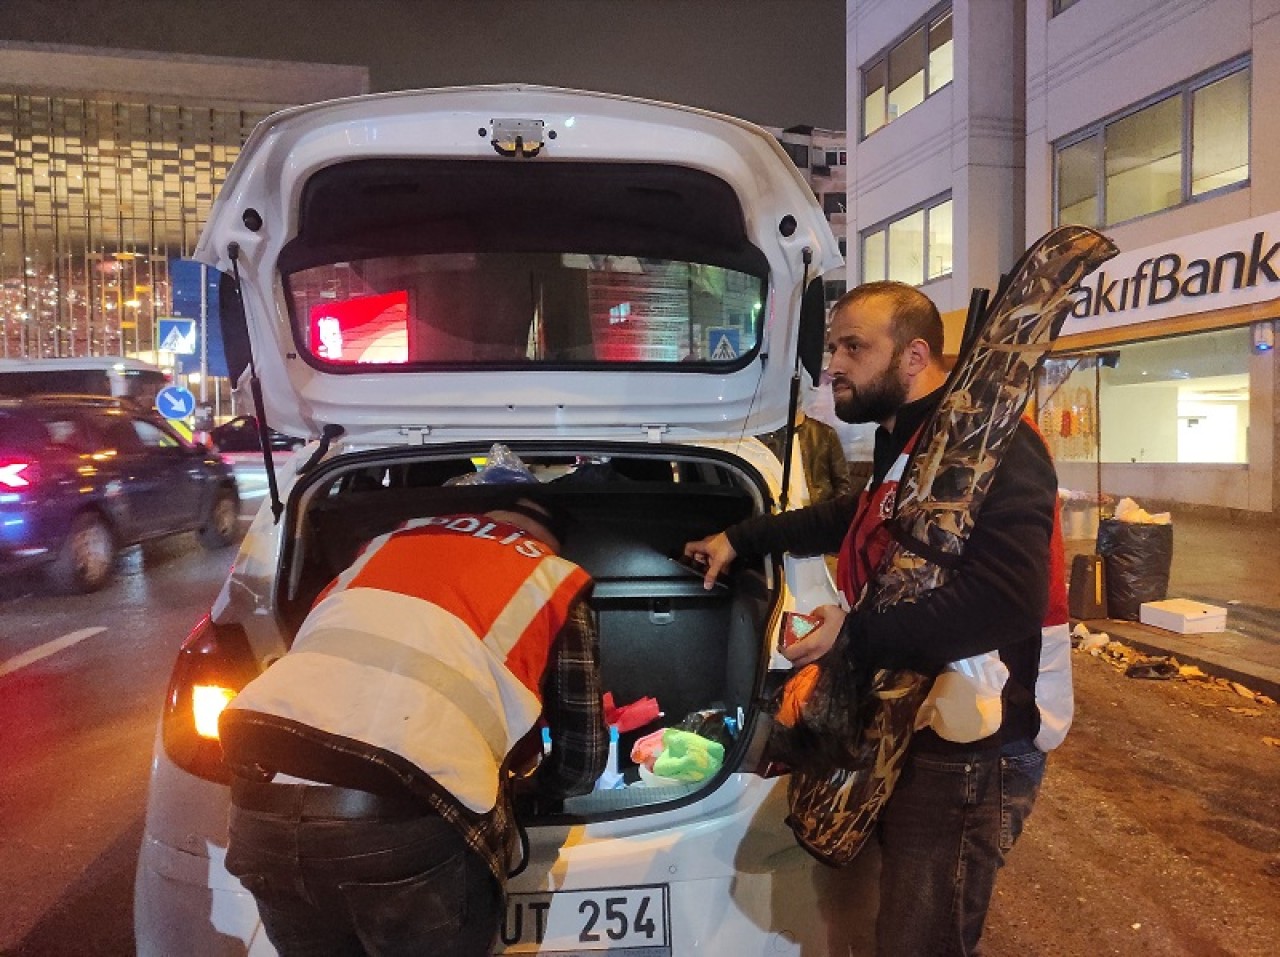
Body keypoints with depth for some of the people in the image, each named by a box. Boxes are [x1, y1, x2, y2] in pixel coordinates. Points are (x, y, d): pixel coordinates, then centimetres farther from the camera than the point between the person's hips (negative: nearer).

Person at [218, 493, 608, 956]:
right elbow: (583, 757, 19)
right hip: (405, 822, -5)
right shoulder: (554, 581, 15)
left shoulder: (392, 540, 26)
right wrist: (537, 786, 42)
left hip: (264, 803, 5)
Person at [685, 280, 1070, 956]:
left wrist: (856, 636, -29)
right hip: (914, 723, 10)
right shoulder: (904, 446, 13)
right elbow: (853, 519, 31)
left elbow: (1006, 598, -33)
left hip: (973, 744, -10)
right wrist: (740, 538, 27)